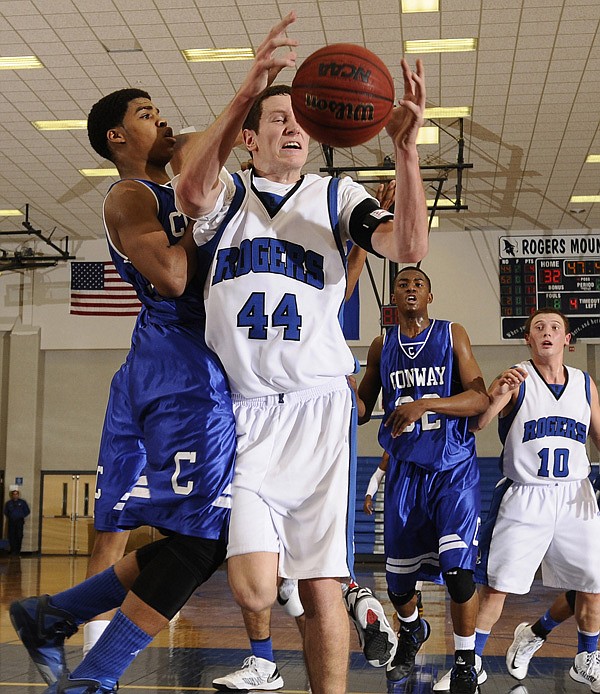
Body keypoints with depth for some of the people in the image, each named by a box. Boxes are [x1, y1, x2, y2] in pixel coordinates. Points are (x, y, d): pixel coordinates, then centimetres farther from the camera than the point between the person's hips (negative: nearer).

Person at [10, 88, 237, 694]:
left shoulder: (172, 194, 23)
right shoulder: (130, 197, -5)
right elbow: (171, 278, -21)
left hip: (199, 368, 10)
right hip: (180, 369, -10)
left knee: (201, 537, 12)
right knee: (197, 537, -10)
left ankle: (49, 615, 19)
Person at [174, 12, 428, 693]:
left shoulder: (336, 195, 11)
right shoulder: (226, 192, 9)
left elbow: (408, 248, -6)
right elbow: (191, 191, -17)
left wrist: (405, 150, -20)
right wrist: (244, 94, -29)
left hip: (317, 409, 1)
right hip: (238, 410, -1)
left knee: (321, 588, -1)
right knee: (255, 590, -10)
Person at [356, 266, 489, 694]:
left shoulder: (453, 335, -1)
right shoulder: (382, 346, 8)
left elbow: (479, 399, -10)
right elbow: (362, 409, 15)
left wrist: (425, 405, -24)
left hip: (454, 469, -3)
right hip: (405, 470, 3)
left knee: (457, 567, -16)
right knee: (398, 576, 6)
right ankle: (412, 631, 40)